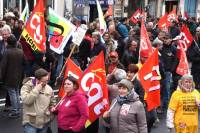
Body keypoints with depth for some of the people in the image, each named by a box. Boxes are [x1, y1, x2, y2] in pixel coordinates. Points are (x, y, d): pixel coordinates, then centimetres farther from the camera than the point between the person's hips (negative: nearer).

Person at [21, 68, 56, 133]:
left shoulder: (49, 88, 3)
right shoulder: (27, 86, -9)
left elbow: (52, 103, 16)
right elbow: (26, 100, -25)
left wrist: (50, 116, 9)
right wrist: (37, 89, -23)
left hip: (44, 123, 4)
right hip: (30, 123, -4)